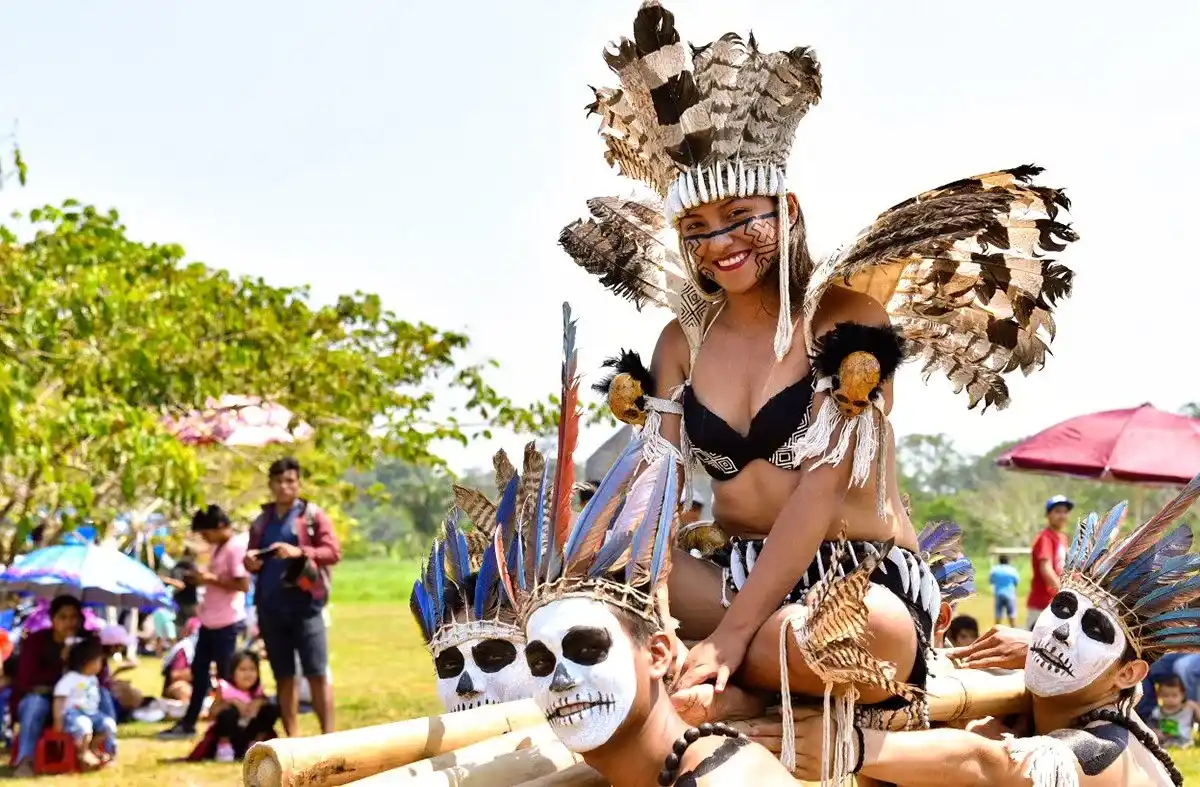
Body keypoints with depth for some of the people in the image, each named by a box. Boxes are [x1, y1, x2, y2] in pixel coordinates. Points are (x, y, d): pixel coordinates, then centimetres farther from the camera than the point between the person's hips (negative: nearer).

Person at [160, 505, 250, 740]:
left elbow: (243, 584, -23)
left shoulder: (237, 547, -16)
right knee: (199, 671, 13)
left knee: (225, 675, -2)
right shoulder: (218, 548, 14)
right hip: (209, 620, 10)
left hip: (226, 622, -10)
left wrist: (212, 579, -20)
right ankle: (187, 724, 19)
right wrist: (202, 579, 6)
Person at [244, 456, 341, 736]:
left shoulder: (313, 514, 2)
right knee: (283, 677, 8)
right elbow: (253, 558, 22)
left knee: (317, 674, -7)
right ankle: (292, 740, 13)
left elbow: (333, 552, -5)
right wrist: (250, 562, -2)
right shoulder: (262, 520, 15)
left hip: (304, 604, -4)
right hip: (270, 607, 5)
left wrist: (299, 552, -20)